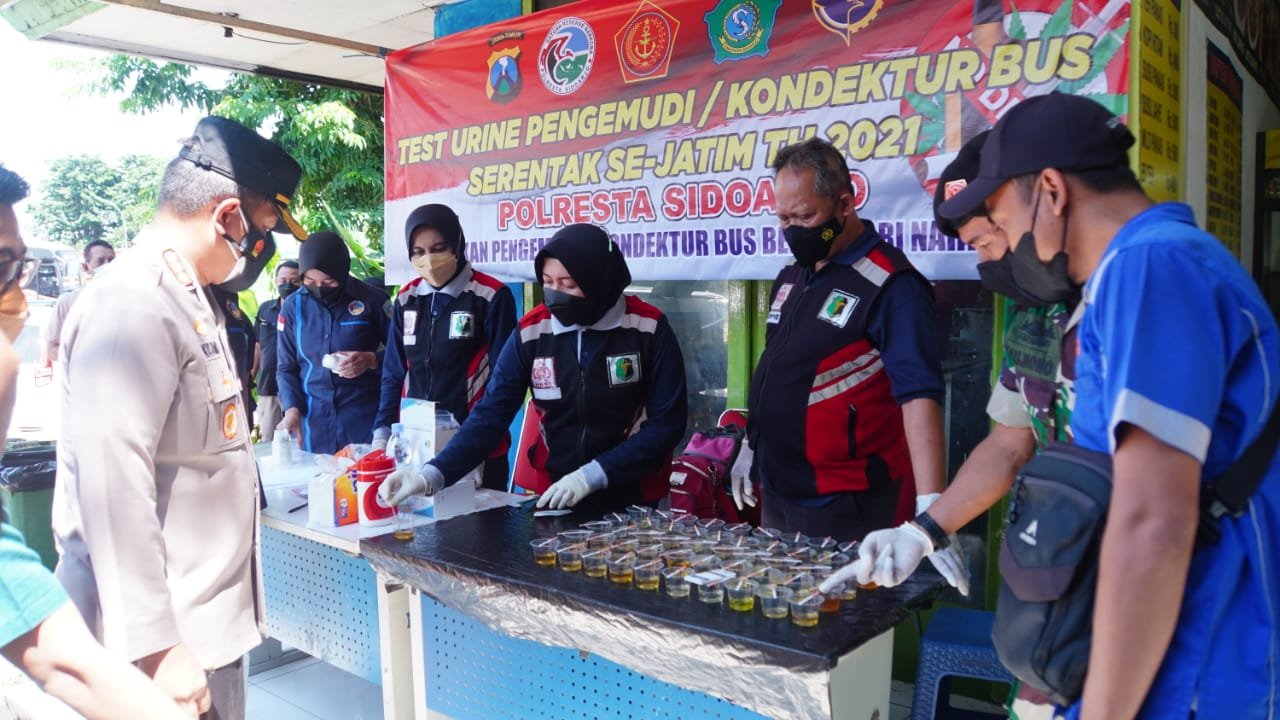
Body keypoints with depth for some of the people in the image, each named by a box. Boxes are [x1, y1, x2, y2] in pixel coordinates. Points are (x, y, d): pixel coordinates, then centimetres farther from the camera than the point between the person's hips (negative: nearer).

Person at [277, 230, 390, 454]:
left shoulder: (371, 300, -4)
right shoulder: (293, 306, 3)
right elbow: (286, 367, 8)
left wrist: (371, 360, -14)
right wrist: (292, 409, -6)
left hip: (365, 416, -2)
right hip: (314, 419, 2)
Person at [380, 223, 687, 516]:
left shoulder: (649, 328, -13)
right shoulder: (530, 332, -8)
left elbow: (667, 422, -12)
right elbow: (491, 413, -9)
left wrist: (593, 475, -19)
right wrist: (433, 474, -24)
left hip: (631, 500, -2)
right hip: (554, 497, 2)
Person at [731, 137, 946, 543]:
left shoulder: (888, 284, -18)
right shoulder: (791, 276, 8)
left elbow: (919, 395, -27)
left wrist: (929, 510, -36)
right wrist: (751, 448, 20)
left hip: (844, 509, -8)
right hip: (776, 494, 8)